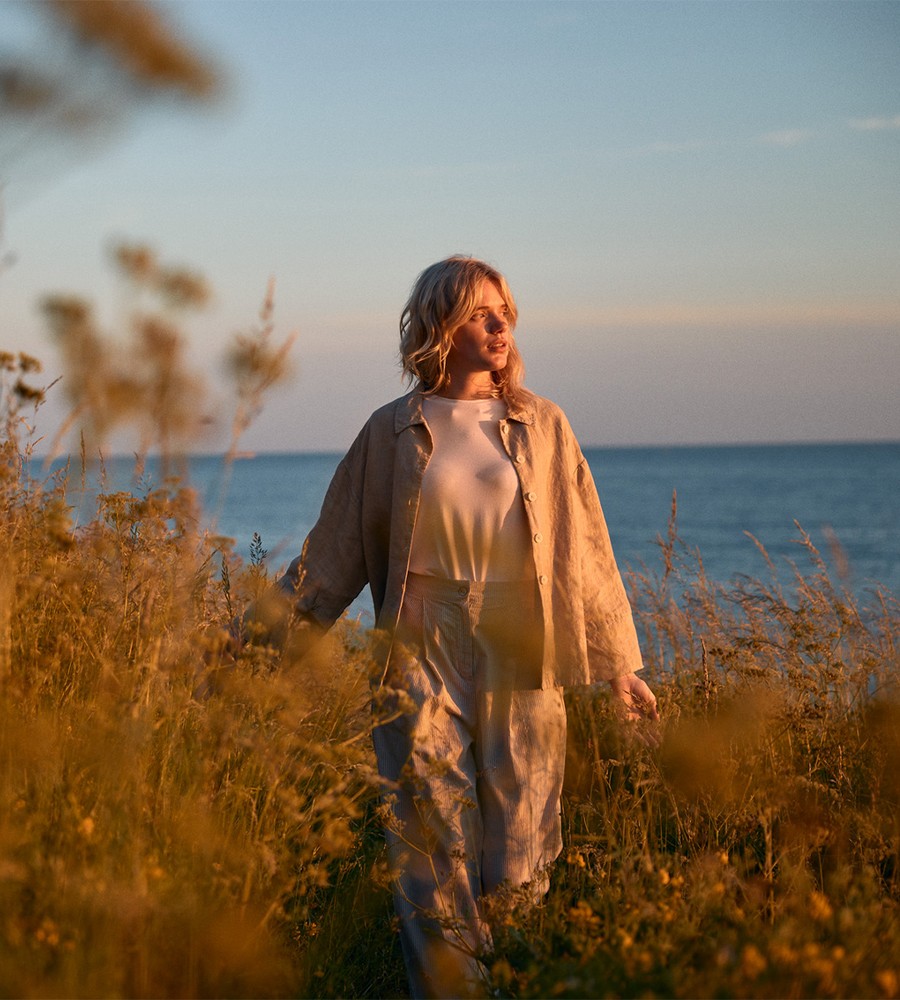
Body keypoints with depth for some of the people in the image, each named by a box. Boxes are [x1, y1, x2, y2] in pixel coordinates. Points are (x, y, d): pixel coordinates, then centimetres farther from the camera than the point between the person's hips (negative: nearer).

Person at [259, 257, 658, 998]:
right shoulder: (394, 433, 5)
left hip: (520, 661, 1)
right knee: (432, 843, -1)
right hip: (423, 658, 0)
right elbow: (334, 553, 8)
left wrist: (621, 666, 8)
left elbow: (585, 548, 9)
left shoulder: (541, 427, 7)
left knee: (516, 853, 2)